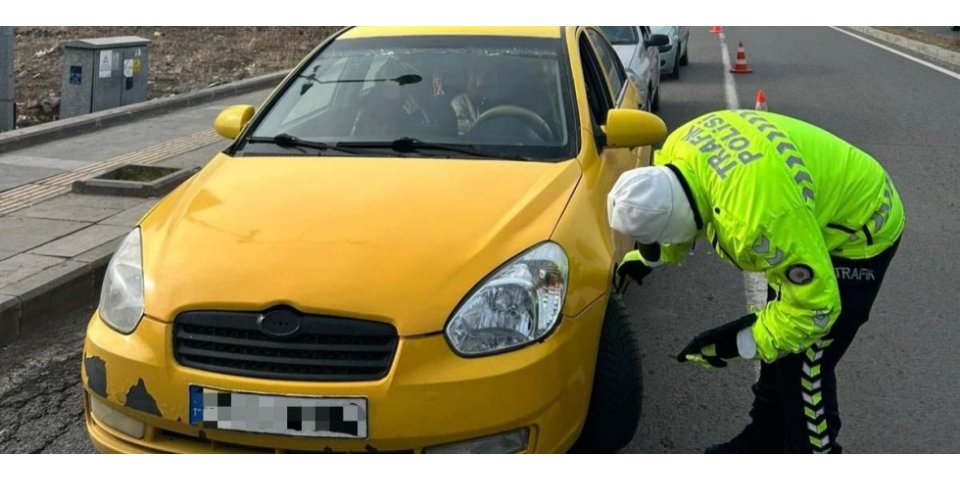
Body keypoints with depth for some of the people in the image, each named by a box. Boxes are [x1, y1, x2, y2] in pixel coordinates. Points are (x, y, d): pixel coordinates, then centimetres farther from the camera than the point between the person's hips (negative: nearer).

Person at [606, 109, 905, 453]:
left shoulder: (758, 219, -44)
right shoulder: (677, 150, -19)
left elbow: (814, 307, -32)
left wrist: (739, 343, -24)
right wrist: (648, 258, 11)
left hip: (857, 230, -9)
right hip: (817, 209, 9)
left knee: (802, 364, -8)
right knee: (780, 349, 18)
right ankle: (765, 443, 35)